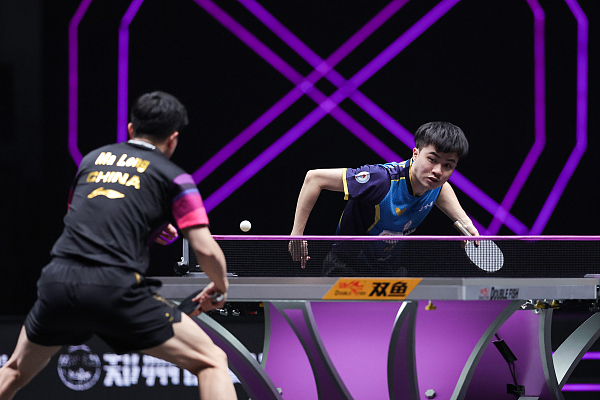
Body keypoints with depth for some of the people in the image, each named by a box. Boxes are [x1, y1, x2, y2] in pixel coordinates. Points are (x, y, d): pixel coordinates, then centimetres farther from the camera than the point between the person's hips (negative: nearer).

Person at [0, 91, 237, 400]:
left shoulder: (92, 159, 22)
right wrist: (220, 286, 20)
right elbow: (206, 250, 1)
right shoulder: (174, 177, 8)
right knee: (212, 362, 5)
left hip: (57, 281, 5)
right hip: (117, 290, -4)